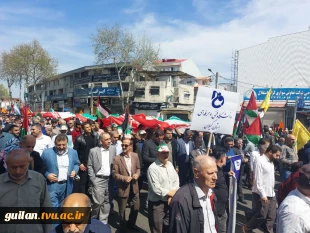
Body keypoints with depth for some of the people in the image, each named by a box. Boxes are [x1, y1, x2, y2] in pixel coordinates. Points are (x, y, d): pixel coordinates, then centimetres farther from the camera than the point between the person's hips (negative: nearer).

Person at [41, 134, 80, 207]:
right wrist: (47, 175, -13)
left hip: (66, 186, 3)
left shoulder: (73, 152, 2)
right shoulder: (47, 152, -6)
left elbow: (76, 164, 15)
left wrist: (74, 171, -5)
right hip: (52, 185, -3)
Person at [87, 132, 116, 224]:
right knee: (98, 202, -2)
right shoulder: (94, 151, -5)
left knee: (106, 202, 11)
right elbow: (89, 166, -2)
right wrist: (93, 180, -7)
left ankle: (103, 222, 26)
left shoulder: (113, 149, 3)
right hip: (99, 180, -3)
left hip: (110, 180, 3)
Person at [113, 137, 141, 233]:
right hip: (123, 188, -4)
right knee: (122, 209, 14)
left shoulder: (135, 156, -2)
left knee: (136, 207, 17)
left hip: (134, 186, 4)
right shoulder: (117, 159, -14)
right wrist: (124, 178, -23)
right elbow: (115, 174, -10)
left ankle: (131, 223, 44)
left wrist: (137, 174, -12)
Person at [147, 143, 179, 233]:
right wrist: (171, 193, -12)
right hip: (157, 203, -6)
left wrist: (172, 195, -9)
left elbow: (176, 180, 6)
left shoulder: (170, 164, 4)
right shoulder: (153, 168, -19)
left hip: (170, 201, 6)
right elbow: (156, 189, -22)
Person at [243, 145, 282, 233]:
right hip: (262, 194, -8)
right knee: (261, 216, 2)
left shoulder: (271, 161, 11)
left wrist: (272, 191, 8)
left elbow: (270, 178, 13)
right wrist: (262, 194, -18)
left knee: (271, 216, 11)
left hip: (271, 194, 8)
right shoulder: (260, 161, -15)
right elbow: (258, 179, -18)